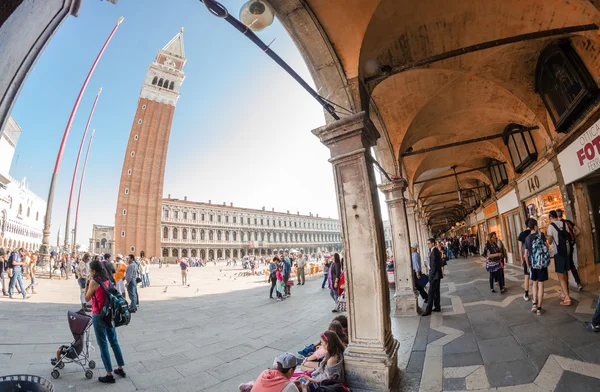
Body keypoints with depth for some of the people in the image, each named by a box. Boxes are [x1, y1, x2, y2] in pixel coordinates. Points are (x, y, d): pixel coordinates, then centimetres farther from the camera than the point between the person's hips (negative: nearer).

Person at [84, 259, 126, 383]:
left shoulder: (94, 282, -13)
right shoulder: (107, 280, 5)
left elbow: (87, 298, -3)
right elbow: (103, 294, 12)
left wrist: (87, 284, 3)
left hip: (99, 315, -7)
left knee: (103, 345, 4)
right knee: (114, 341, 17)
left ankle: (109, 375, 13)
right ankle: (120, 369, 27)